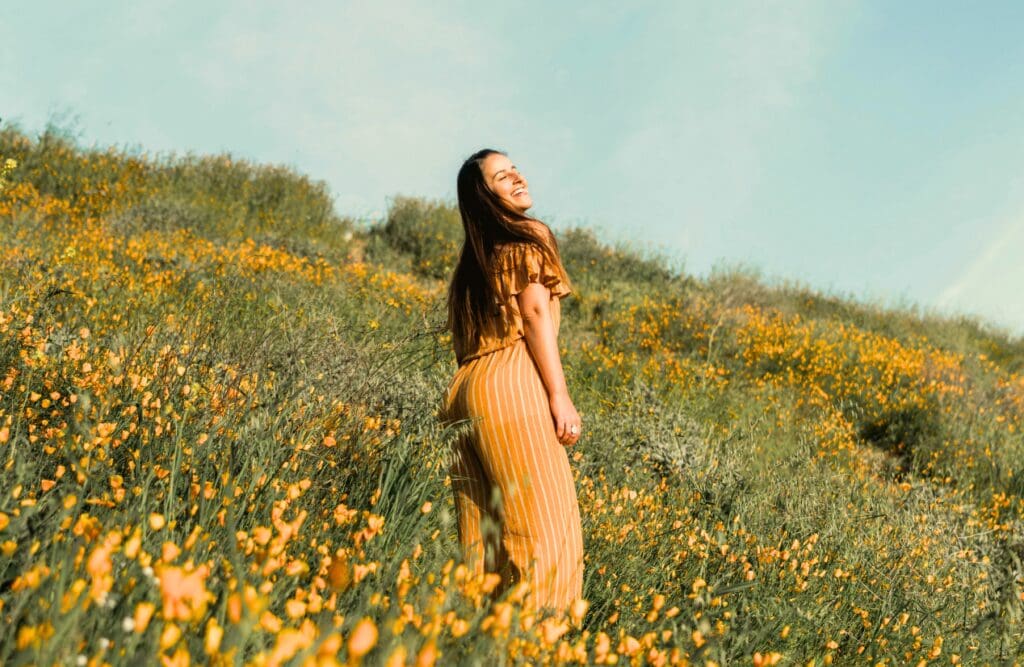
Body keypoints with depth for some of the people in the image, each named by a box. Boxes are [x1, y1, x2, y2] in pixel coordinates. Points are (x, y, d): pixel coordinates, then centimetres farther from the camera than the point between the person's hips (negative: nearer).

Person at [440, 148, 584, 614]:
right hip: (514, 384, -8)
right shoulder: (530, 235, 2)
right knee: (541, 521, -9)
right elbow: (535, 313, -9)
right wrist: (560, 397, -12)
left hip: (468, 388, 8)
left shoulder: (474, 256, 24)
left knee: (483, 529, 5)